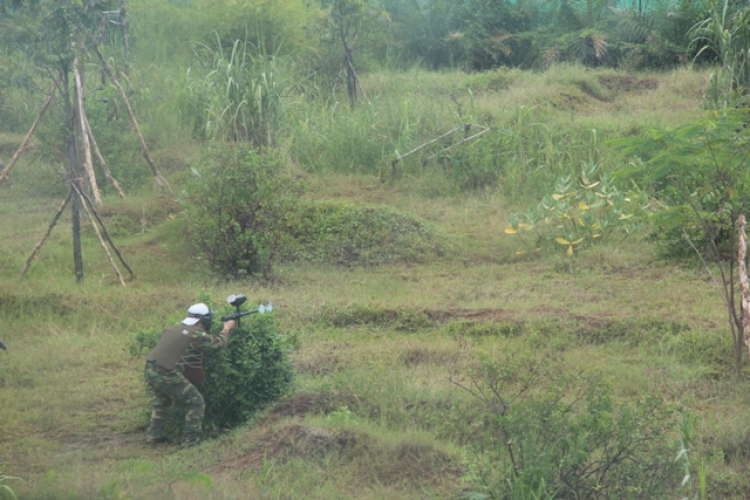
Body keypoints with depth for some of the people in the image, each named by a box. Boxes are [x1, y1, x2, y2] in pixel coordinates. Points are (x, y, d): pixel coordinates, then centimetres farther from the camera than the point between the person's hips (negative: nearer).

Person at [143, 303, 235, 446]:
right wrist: (227, 328, 29)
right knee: (196, 403, 7)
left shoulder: (173, 328, 16)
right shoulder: (197, 334, -4)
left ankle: (154, 436, 34)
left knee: (163, 401, 33)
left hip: (149, 370, 8)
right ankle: (191, 441, 8)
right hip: (166, 375, -8)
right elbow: (220, 343, 9)